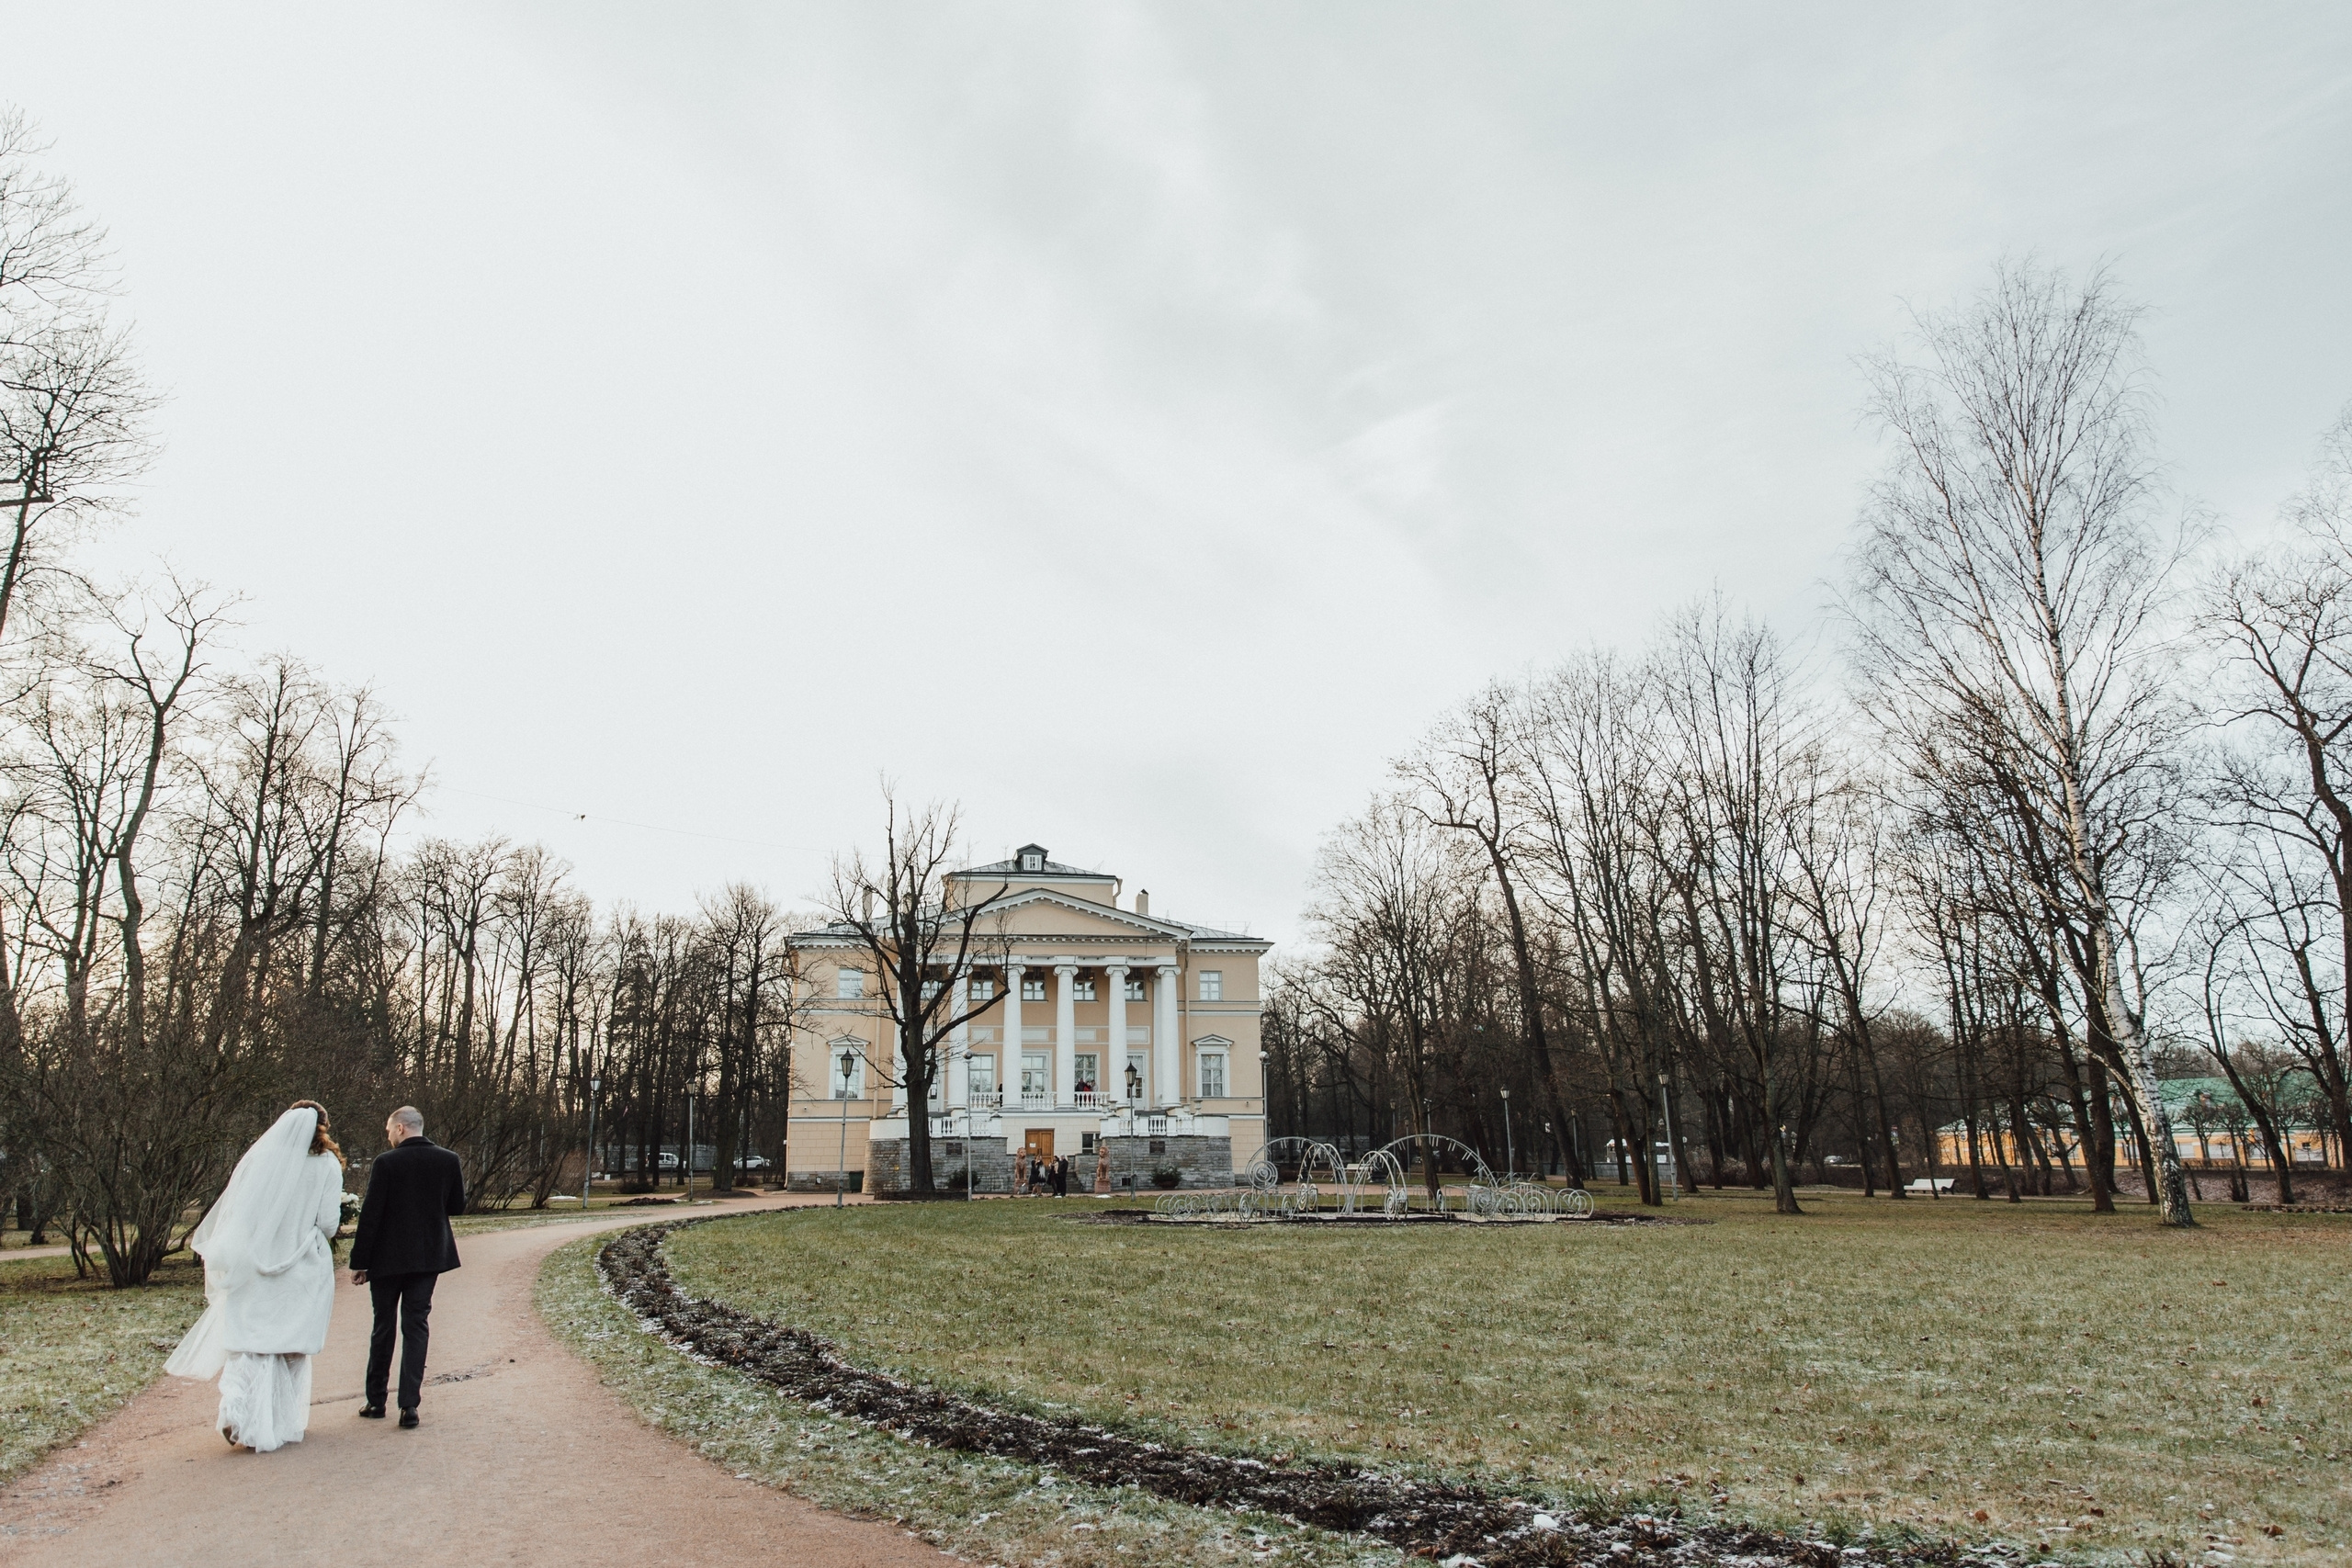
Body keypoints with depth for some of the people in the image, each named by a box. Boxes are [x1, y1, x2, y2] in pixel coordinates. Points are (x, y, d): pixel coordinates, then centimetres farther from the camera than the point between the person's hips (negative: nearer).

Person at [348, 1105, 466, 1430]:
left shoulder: (385, 1163, -12)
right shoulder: (448, 1160, -2)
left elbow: (370, 1215, -12)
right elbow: (458, 1206, 5)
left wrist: (359, 1262, -6)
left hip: (387, 1257, -2)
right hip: (428, 1257, 2)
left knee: (383, 1327, 13)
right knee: (416, 1326, 6)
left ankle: (376, 1401, 21)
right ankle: (410, 1404, -2)